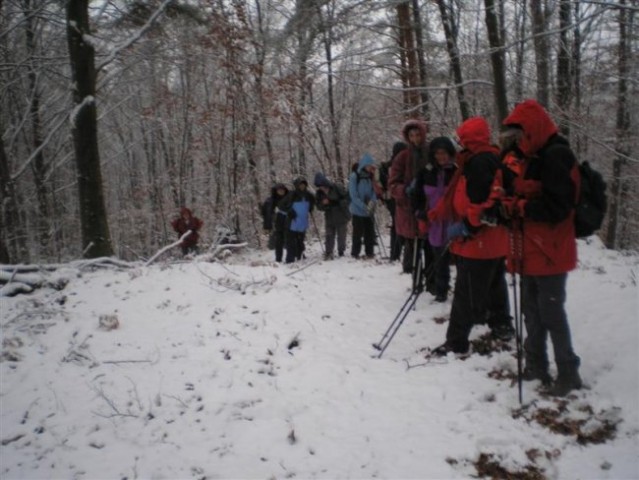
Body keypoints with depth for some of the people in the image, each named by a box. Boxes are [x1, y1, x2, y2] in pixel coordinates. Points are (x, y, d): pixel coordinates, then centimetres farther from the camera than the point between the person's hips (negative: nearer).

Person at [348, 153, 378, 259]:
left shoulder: (370, 177, 7)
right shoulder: (354, 176, -8)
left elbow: (374, 192, 9)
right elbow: (353, 195, -11)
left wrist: (372, 202, -13)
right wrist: (364, 207, -19)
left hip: (369, 211, 4)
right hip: (358, 211, -4)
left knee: (370, 232, 5)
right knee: (358, 233, -1)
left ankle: (370, 252, 14)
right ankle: (355, 254, 10)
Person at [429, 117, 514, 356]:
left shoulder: (480, 162, -18)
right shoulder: (492, 159, 15)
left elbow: (484, 201, -29)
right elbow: (461, 197, 19)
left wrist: (466, 227, -22)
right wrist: (437, 212, 19)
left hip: (479, 241, -11)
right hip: (495, 240, 11)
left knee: (467, 294, -5)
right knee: (494, 286, 25)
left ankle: (456, 342, 2)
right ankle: (501, 326, 41)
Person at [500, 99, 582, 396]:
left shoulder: (557, 156, -13)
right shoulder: (532, 159, 16)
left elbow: (557, 207, -20)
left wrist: (518, 207, -17)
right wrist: (508, 206, -1)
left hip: (550, 253, -9)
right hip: (530, 252, 9)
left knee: (551, 313, -2)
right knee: (532, 311, 15)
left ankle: (568, 373, 12)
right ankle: (536, 366, 28)